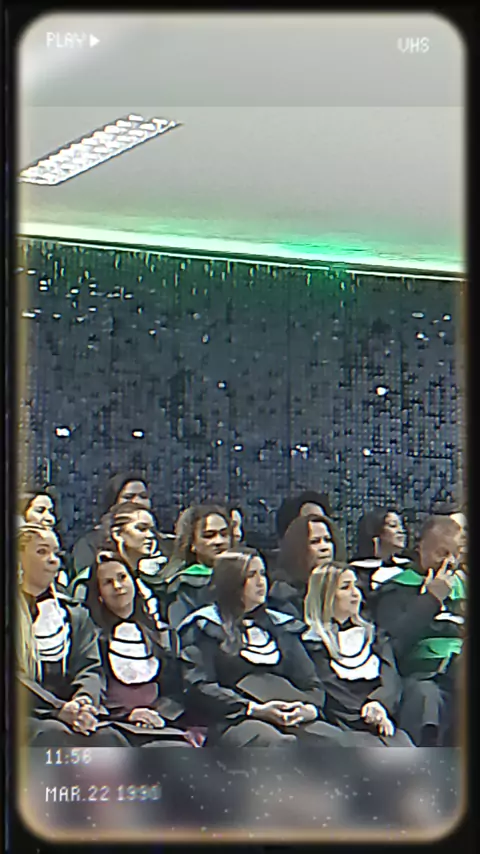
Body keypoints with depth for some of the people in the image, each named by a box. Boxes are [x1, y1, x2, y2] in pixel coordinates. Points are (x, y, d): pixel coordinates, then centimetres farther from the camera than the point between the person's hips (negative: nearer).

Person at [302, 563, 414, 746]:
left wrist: (379, 704, -12)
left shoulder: (372, 633, 25)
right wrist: (369, 717, -14)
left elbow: (391, 677, 11)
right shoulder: (313, 642, 9)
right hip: (348, 727, -4)